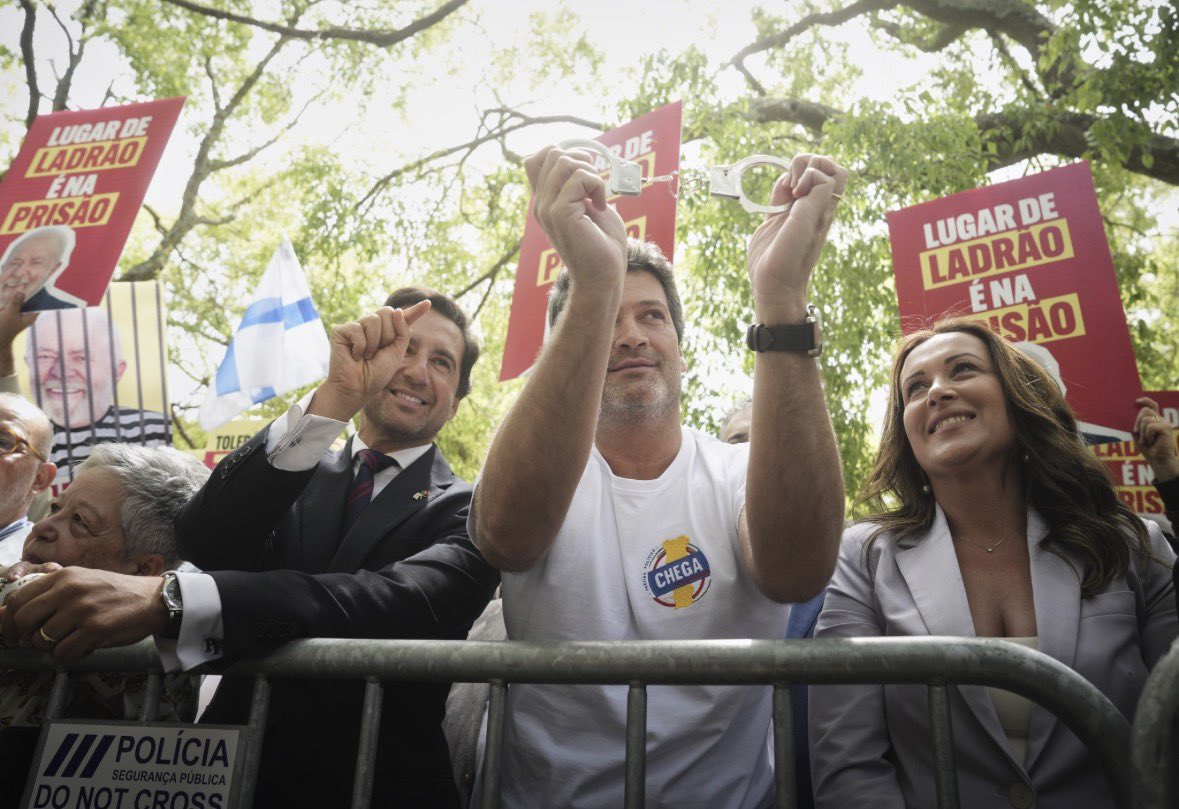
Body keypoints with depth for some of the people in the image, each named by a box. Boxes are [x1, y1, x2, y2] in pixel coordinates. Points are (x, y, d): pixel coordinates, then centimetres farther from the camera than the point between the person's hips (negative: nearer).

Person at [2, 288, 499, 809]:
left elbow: (400, 602, -21)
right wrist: (335, 399, -21)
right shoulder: (293, 477, 5)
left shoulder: (465, 513, -4)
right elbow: (205, 546, -12)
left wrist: (169, 602, -31)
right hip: (235, 766, 3)